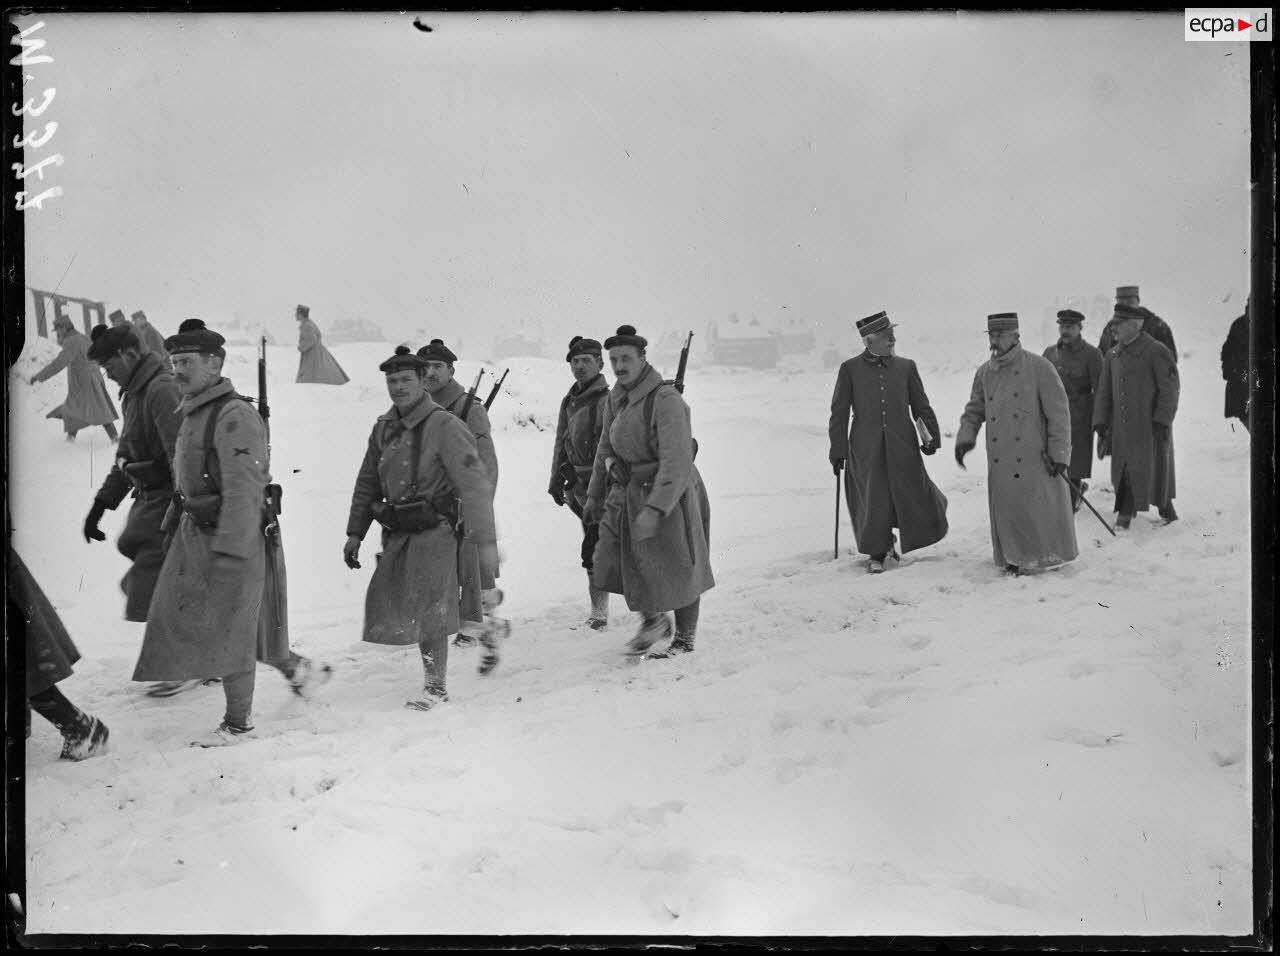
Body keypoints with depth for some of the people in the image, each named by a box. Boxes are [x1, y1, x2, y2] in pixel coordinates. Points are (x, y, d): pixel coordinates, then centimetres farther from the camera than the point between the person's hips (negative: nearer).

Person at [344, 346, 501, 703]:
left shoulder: (444, 426, -13)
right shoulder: (384, 428, 9)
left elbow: (474, 485, -16)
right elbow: (367, 484, 19)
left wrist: (486, 540, -20)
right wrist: (355, 533, 16)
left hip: (434, 530, -7)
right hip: (397, 533, 7)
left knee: (429, 611, -6)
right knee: (387, 605, 10)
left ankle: (436, 685, 12)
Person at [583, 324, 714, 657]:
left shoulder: (666, 400, -22)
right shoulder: (615, 399, 3)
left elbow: (676, 462, -28)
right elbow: (605, 449, 17)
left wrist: (654, 510, -34)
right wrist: (595, 494, 21)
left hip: (668, 494, -7)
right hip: (626, 493, 7)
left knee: (678, 570, 7)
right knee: (610, 564, 2)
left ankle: (684, 639, 27)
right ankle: (653, 620, 25)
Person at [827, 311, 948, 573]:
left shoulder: (906, 367, 7)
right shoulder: (850, 369, 2)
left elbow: (921, 406, 11)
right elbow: (839, 413, 4)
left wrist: (932, 435, -1)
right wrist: (838, 450, 0)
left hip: (903, 446, 2)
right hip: (866, 450, -2)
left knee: (912, 494, 0)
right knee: (874, 501, 2)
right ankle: (877, 553, 21)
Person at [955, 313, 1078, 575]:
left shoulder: (1039, 367, -7)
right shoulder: (985, 372, 8)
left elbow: (1059, 412, -7)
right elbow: (974, 411, 19)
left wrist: (1059, 452, -11)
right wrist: (965, 437, 1)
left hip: (1035, 456, -4)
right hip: (1000, 461, 4)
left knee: (1040, 506, 1)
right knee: (1005, 509, 6)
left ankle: (1050, 554, 18)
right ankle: (1014, 558, 20)